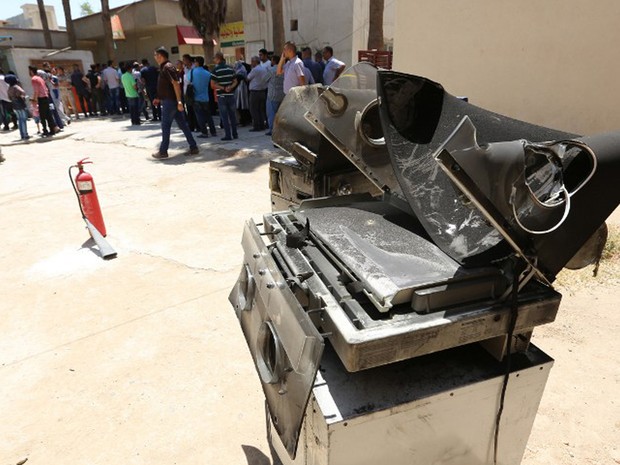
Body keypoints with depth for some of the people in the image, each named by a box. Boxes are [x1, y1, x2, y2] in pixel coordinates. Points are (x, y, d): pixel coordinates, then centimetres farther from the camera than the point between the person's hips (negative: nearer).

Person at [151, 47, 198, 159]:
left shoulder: (167, 67, -13)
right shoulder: (163, 67, 17)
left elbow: (176, 84, -22)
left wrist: (179, 101, -27)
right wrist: (159, 99, 24)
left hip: (170, 101, -10)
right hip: (169, 100, 10)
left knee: (165, 126, -3)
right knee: (183, 125, 8)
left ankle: (163, 152, 5)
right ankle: (193, 148, 10)